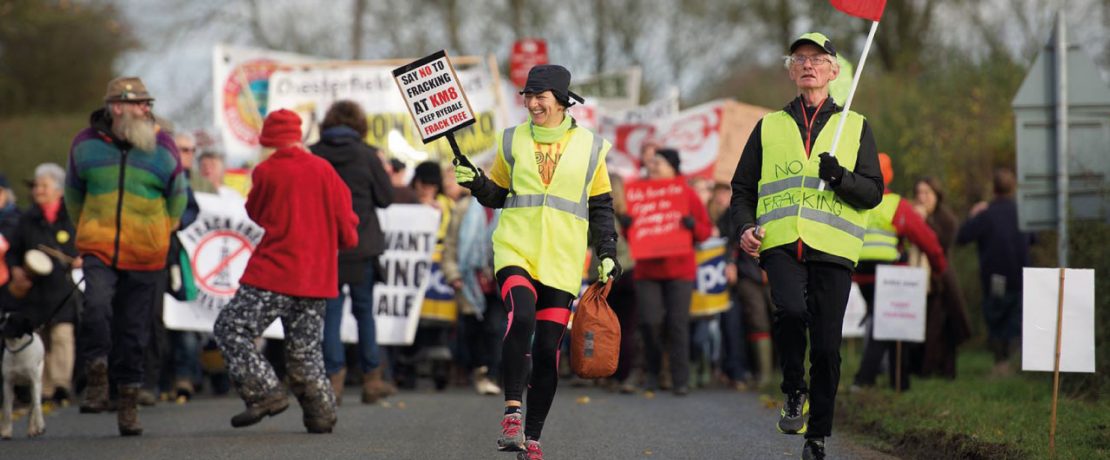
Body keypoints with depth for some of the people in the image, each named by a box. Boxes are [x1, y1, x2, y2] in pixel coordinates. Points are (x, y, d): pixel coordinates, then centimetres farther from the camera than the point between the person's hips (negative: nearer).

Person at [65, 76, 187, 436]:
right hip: (99, 249, 0)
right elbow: (74, 192, 16)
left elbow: (177, 197, 13)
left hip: (144, 256, 0)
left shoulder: (162, 148, -1)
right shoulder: (86, 144, 0)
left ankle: (128, 403, 15)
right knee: (96, 305, -26)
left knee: (133, 330, 4)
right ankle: (97, 380, -10)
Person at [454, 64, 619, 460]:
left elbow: (601, 207, 14)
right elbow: (497, 196, 17)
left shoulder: (589, 146, 8)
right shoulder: (513, 141, 9)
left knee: (547, 349, -1)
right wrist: (475, 182, -3)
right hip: (515, 250, 0)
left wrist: (607, 253, 5)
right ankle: (512, 412, -22)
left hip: (562, 261, 1)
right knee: (521, 316, -28)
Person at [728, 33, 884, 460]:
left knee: (826, 346, -2)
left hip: (832, 247, 0)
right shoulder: (769, 126, 18)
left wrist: (840, 177, -12)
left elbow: (873, 193, 8)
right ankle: (794, 391, -5)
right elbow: (743, 189, 19)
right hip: (780, 242, 0)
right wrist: (745, 226, 0)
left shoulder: (855, 126, 15)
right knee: (790, 310, -28)